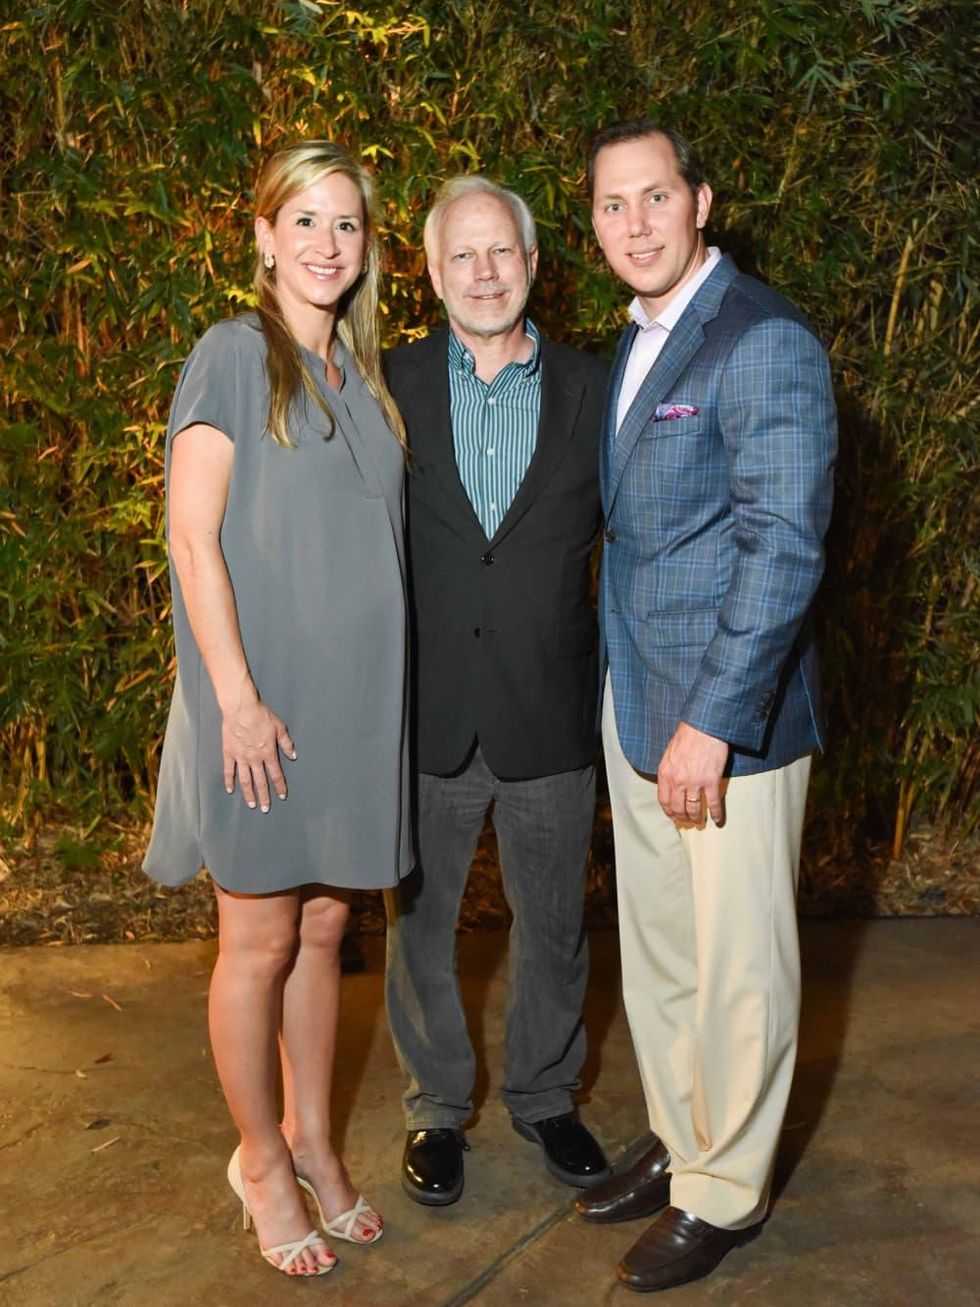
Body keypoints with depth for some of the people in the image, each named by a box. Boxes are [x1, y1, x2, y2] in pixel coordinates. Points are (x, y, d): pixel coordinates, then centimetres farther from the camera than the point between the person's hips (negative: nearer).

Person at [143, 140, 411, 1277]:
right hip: (264, 700, -5)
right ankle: (262, 1159, 25)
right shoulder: (233, 355, -6)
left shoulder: (364, 375, 13)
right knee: (259, 943, 6)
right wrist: (240, 699, -17)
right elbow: (195, 538, -11)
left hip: (357, 702, 6)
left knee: (323, 931, 14)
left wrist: (381, 692, 9)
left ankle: (311, 1138, 31)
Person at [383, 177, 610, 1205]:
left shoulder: (590, 389, 1)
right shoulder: (390, 386, 0)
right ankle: (436, 1108, 35)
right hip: (424, 715, 0)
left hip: (550, 717, 1)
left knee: (552, 924, 15)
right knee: (419, 921, 13)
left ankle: (543, 1094, 38)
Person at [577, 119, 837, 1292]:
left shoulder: (766, 341, -14)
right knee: (655, 947, 19)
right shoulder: (635, 348, 14)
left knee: (736, 963, 7)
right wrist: (635, 700, 11)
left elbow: (784, 548, -19)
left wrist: (711, 721, -21)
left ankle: (725, 1191, 26)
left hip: (727, 717, -8)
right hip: (635, 709, 8)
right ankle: (677, 1141, 38)